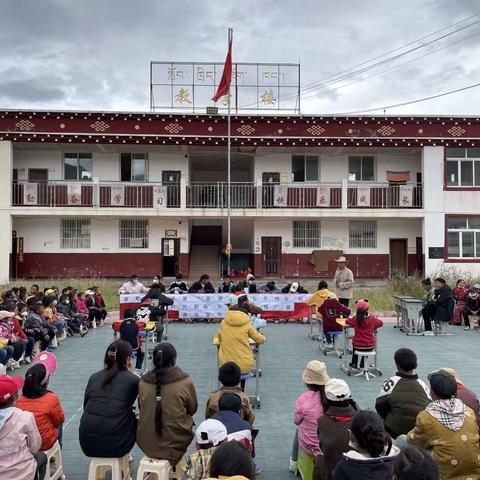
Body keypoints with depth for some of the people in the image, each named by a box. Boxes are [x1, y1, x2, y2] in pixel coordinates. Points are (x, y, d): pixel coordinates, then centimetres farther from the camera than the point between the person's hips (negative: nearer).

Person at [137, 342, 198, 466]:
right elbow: (192, 409, -1)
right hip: (174, 445, -3)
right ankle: (175, 461, 31)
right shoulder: (185, 382, -15)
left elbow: (141, 408, 9)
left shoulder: (143, 382, -7)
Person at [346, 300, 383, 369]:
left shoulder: (355, 319, -13)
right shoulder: (372, 319, -11)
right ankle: (362, 364, 49)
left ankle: (354, 363, 48)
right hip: (370, 346, 1)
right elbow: (381, 323, 7)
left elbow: (347, 321, 6)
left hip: (358, 346, -1)